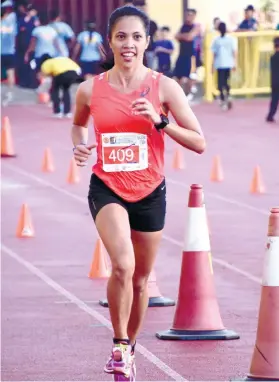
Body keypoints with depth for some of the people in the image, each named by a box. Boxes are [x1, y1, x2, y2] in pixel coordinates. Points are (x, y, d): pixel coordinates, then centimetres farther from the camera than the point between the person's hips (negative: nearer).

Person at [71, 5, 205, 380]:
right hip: (107, 189, -1)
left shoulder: (164, 87, -7)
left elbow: (199, 143, -8)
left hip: (150, 193, 1)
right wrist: (79, 145, -1)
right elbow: (78, 123, 20)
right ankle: (119, 344, -8)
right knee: (123, 265, -26)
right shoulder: (90, 90, -3)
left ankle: (129, 350, 36)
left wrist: (160, 121, -20)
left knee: (141, 278, 14)